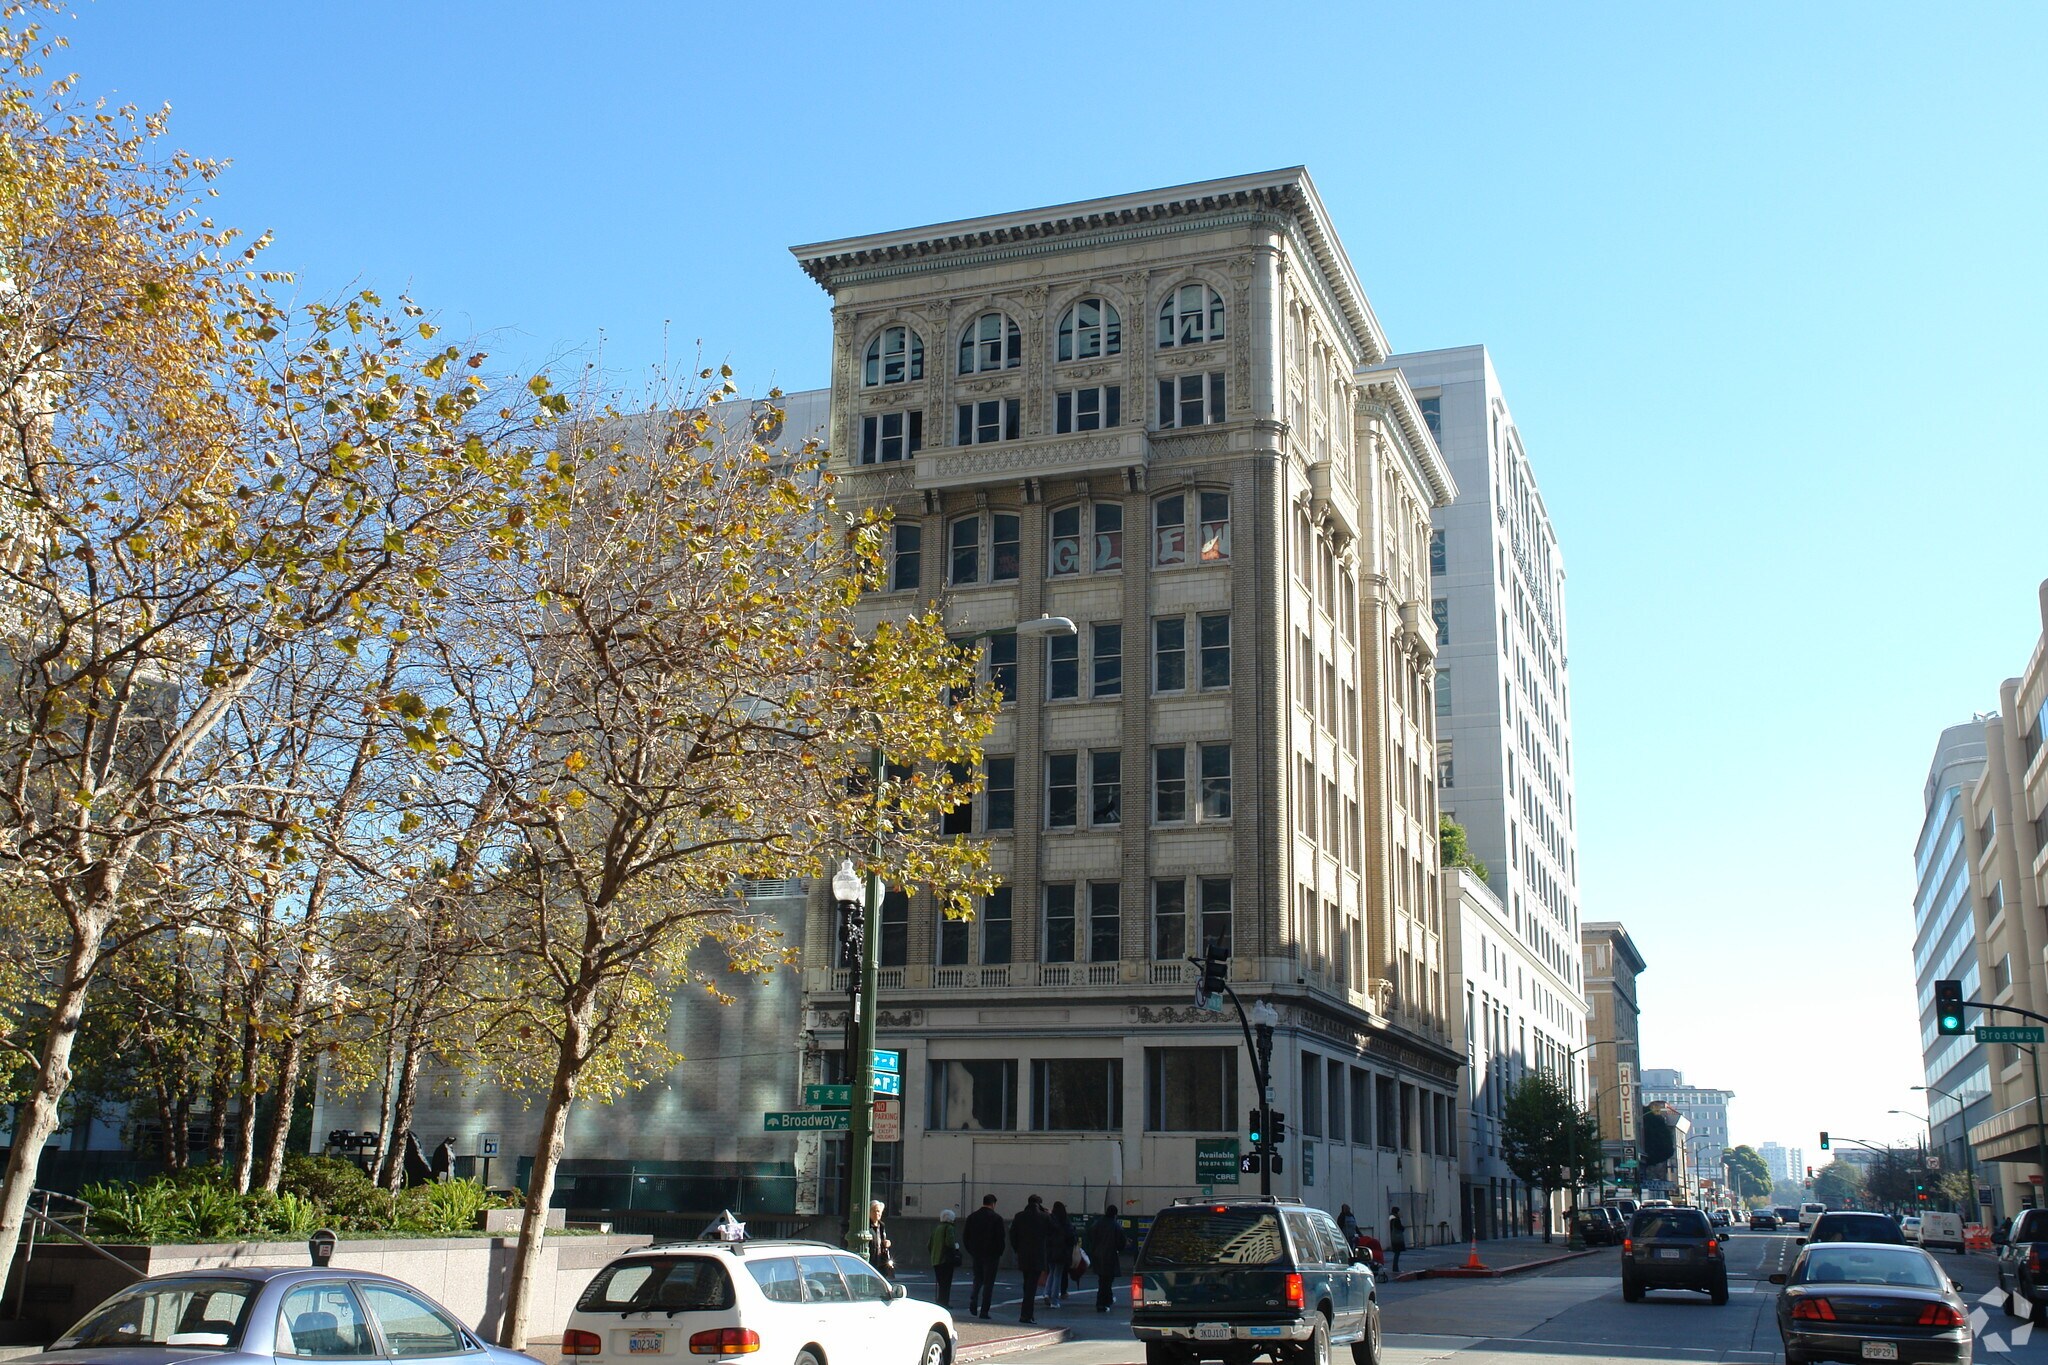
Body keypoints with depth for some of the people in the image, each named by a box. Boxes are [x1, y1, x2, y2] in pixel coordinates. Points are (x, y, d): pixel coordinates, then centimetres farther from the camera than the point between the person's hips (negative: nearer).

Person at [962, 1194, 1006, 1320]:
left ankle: (973, 1308, 3)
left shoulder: (972, 1217, 6)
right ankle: (983, 1312, -2)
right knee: (988, 1283, 1)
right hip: (991, 1255, -4)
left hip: (977, 1255, 4)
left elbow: (965, 1237, 8)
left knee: (977, 1281, 18)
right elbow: (1000, 1238, -10)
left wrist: (971, 1251, 13)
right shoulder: (996, 1218, -8)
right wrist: (999, 1253, 2)